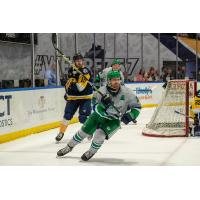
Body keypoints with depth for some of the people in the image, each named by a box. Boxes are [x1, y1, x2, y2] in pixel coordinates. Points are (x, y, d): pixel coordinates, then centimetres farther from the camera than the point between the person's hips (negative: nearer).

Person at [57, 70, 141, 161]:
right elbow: (95, 107, -19)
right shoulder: (102, 91, -23)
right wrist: (103, 103, -39)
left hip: (114, 119, -1)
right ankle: (69, 147, 30)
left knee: (100, 134, -21)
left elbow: (137, 106, -14)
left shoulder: (126, 92, -24)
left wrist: (129, 116, -28)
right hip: (99, 115, 2)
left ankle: (91, 152, 8)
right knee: (84, 131, 5)